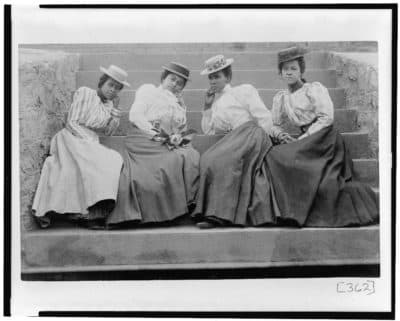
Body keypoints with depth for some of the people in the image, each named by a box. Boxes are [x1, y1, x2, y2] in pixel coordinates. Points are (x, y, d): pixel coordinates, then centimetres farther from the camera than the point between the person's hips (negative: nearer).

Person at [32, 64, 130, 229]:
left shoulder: (109, 104, 18)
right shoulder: (84, 93, 0)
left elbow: (108, 131, 13)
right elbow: (73, 122, -5)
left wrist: (115, 111, 3)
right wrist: (88, 140, -12)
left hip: (91, 143, 5)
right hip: (73, 138, -5)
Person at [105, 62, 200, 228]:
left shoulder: (180, 104, 29)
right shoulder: (148, 90, 15)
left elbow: (182, 130, 22)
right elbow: (135, 116, 1)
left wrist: (177, 137, -3)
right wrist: (153, 133, -10)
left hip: (168, 145, 4)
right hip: (142, 141, -4)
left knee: (192, 158, -23)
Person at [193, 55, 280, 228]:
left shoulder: (244, 91, 14)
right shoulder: (214, 101, 30)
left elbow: (265, 119, 6)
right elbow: (208, 131, 20)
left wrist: (256, 140, -2)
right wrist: (207, 106, 15)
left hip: (250, 132, -5)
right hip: (230, 141, 5)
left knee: (219, 159, -30)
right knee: (209, 160, -26)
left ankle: (219, 214, -32)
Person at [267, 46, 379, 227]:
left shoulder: (314, 89, 0)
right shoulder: (280, 98, 16)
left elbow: (326, 118, -10)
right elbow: (274, 125, 21)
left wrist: (301, 140, -14)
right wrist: (281, 135, -4)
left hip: (325, 137, -5)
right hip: (305, 142, 5)